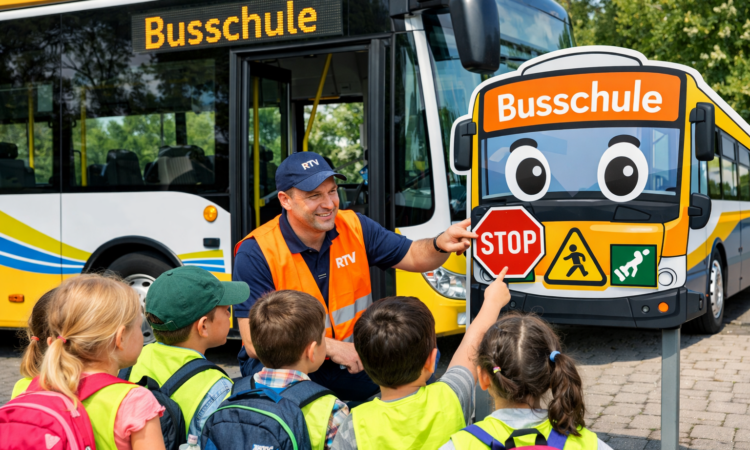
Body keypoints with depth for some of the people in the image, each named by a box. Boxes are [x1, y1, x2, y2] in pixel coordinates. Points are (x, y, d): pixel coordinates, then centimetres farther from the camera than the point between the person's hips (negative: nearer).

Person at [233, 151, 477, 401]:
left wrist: (440, 244, -18)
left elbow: (413, 257, 6)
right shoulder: (256, 253, -16)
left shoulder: (353, 227, -1)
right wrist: (329, 346, -25)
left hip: (354, 361, 4)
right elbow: (255, 343, -20)